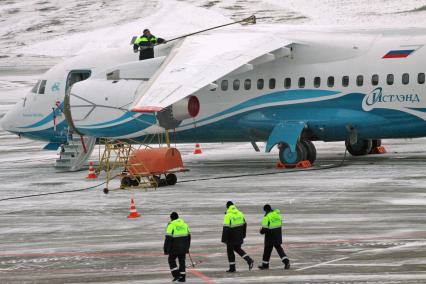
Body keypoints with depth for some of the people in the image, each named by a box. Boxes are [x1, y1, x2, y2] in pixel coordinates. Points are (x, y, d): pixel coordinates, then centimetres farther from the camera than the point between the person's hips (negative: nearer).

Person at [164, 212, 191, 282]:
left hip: (175, 248, -5)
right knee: (182, 261, 13)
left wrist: (166, 249, -8)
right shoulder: (184, 224, 9)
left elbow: (168, 238, -14)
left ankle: (176, 274, 1)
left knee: (171, 260, 12)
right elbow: (188, 236, 16)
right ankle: (183, 277, 11)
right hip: (183, 247, 5)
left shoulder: (171, 225, -10)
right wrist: (187, 247, 25)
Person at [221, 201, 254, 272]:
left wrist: (224, 239, -15)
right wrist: (243, 235, 24)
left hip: (231, 237, -6)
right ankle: (249, 260, 7)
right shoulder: (240, 213, 5)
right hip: (239, 237, 6)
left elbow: (226, 228, -19)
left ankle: (232, 268, 11)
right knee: (237, 249, 22)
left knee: (230, 251, 9)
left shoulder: (228, 215, -16)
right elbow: (244, 224, 13)